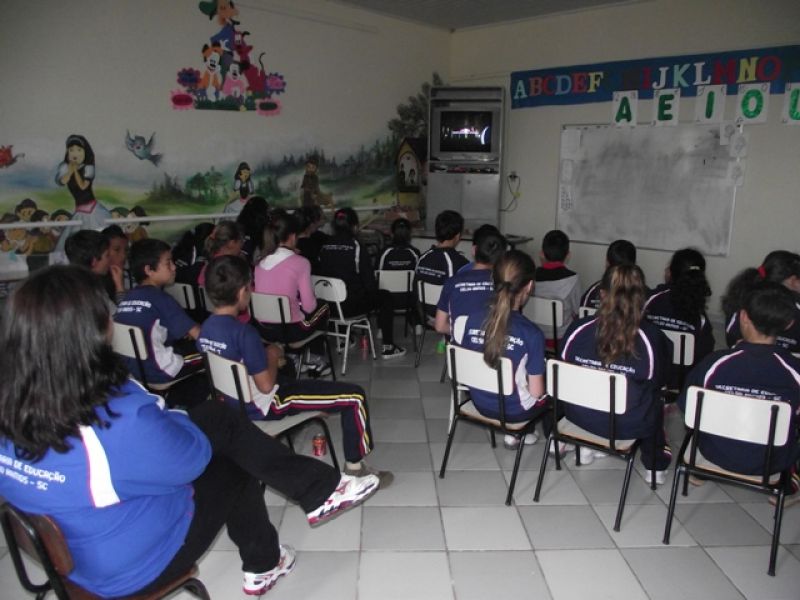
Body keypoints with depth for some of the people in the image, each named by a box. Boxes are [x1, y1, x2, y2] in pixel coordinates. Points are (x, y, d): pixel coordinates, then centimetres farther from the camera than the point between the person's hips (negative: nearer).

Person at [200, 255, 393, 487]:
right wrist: (273, 355, -8)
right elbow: (266, 385, -23)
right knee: (354, 396, -7)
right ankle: (355, 468, 6)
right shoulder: (243, 332, -29)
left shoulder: (206, 328, -4)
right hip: (262, 407, -9)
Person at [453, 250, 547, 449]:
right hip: (515, 410, -4)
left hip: (480, 403, 4)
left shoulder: (468, 319, -16)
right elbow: (536, 392, -20)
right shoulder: (531, 334, -28)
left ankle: (513, 433, 33)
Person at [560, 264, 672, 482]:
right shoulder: (652, 337, -22)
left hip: (580, 416, 1)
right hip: (629, 426, -1)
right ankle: (656, 466, 39)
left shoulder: (578, 329, -17)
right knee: (655, 400, 29)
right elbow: (657, 382, -3)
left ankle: (587, 446, 42)